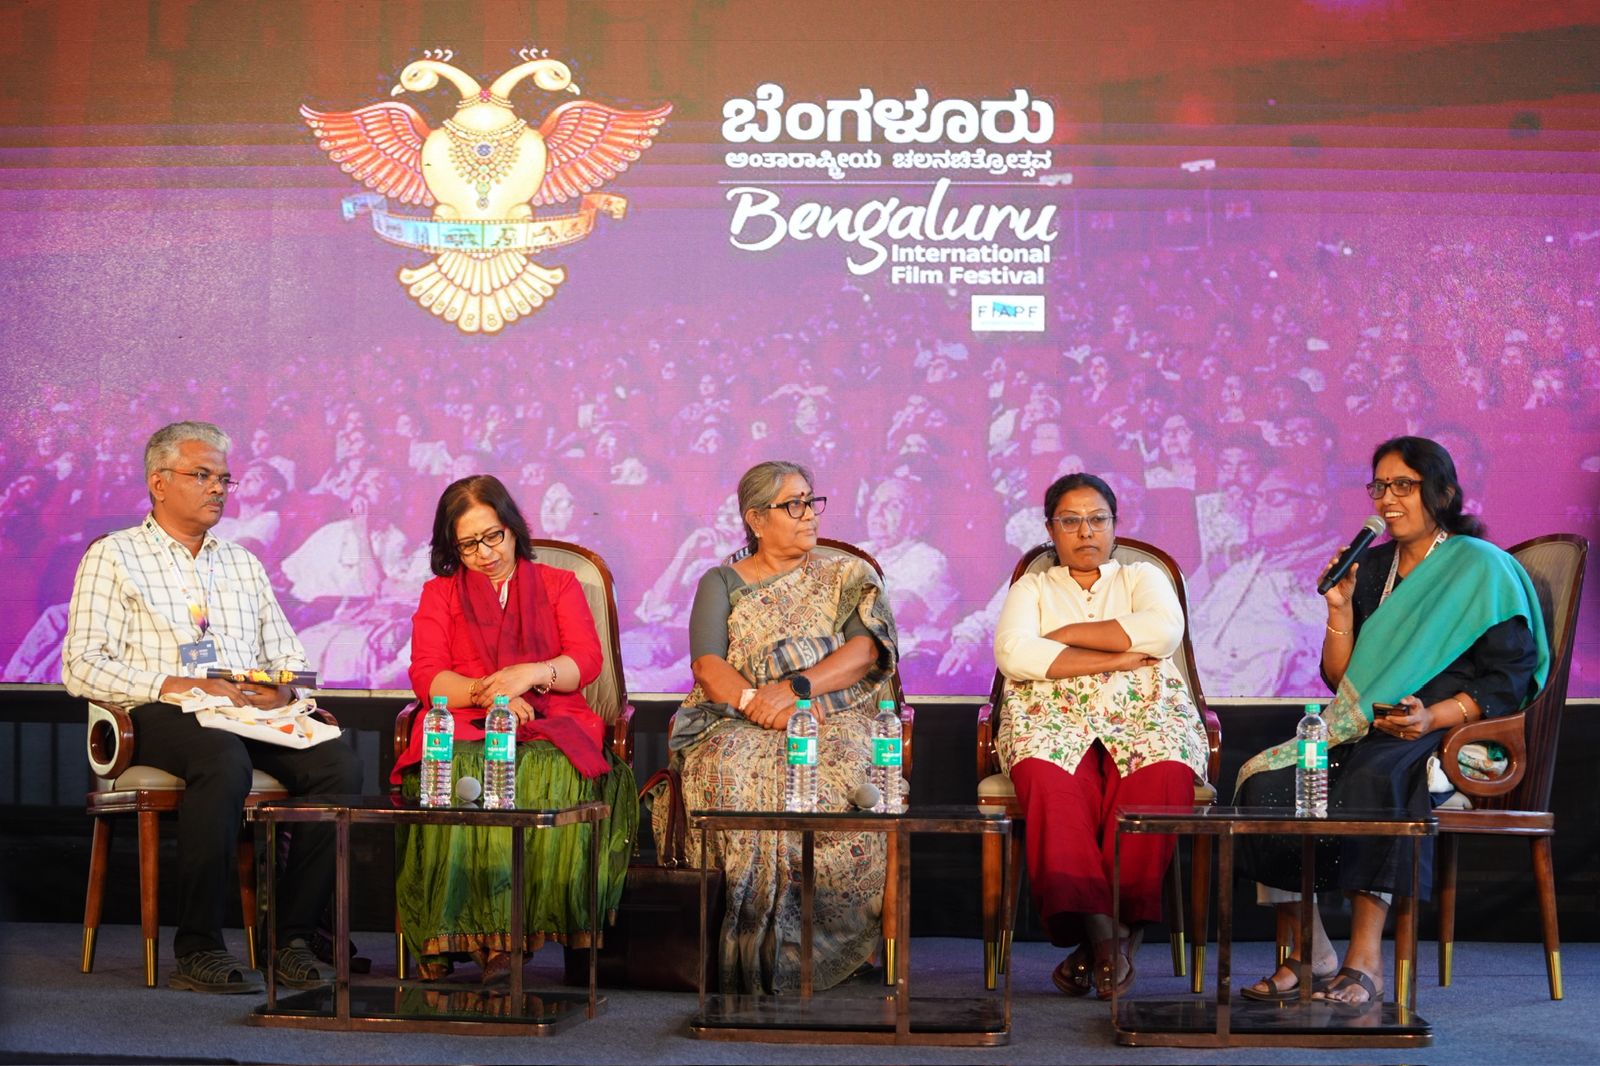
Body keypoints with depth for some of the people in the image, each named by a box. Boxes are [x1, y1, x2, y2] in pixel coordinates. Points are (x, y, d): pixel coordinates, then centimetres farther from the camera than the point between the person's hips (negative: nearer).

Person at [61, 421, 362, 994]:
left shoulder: (244, 564, 26)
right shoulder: (113, 557, 9)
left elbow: (290, 657, 23)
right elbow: (82, 667, -3)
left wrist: (283, 689, -3)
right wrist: (176, 685, -15)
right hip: (161, 718, -5)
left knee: (340, 766, -25)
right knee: (226, 761, -39)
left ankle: (293, 937, -20)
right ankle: (198, 948, -32)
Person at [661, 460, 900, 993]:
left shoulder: (847, 576, 17)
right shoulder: (722, 583, 16)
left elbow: (865, 649, 0)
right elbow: (708, 666, 1)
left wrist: (796, 688, -16)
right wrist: (759, 704, -19)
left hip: (835, 722, 0)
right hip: (741, 726, 0)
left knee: (839, 772, -36)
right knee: (735, 773, -35)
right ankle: (757, 943, -29)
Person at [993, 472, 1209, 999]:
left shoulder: (1143, 577, 24)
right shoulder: (1032, 588, 22)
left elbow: (1164, 631, -1)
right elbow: (1014, 654, -1)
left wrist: (1068, 633, 0)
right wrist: (1116, 658, -4)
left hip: (1144, 717, 1)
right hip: (1053, 718, 0)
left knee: (1163, 778, -36)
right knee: (1048, 780, -37)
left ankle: (1124, 925, -31)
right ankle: (1101, 932, -38)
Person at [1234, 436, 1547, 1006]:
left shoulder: (1482, 568, 2)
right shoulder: (1372, 568, 19)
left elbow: (1510, 680, -5)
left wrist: (1434, 716, -19)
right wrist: (1340, 608, 2)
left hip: (1451, 733, -5)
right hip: (1362, 732, 6)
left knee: (1371, 781, -39)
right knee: (1265, 782, -24)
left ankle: (1365, 958, -36)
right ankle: (1306, 953, -22)